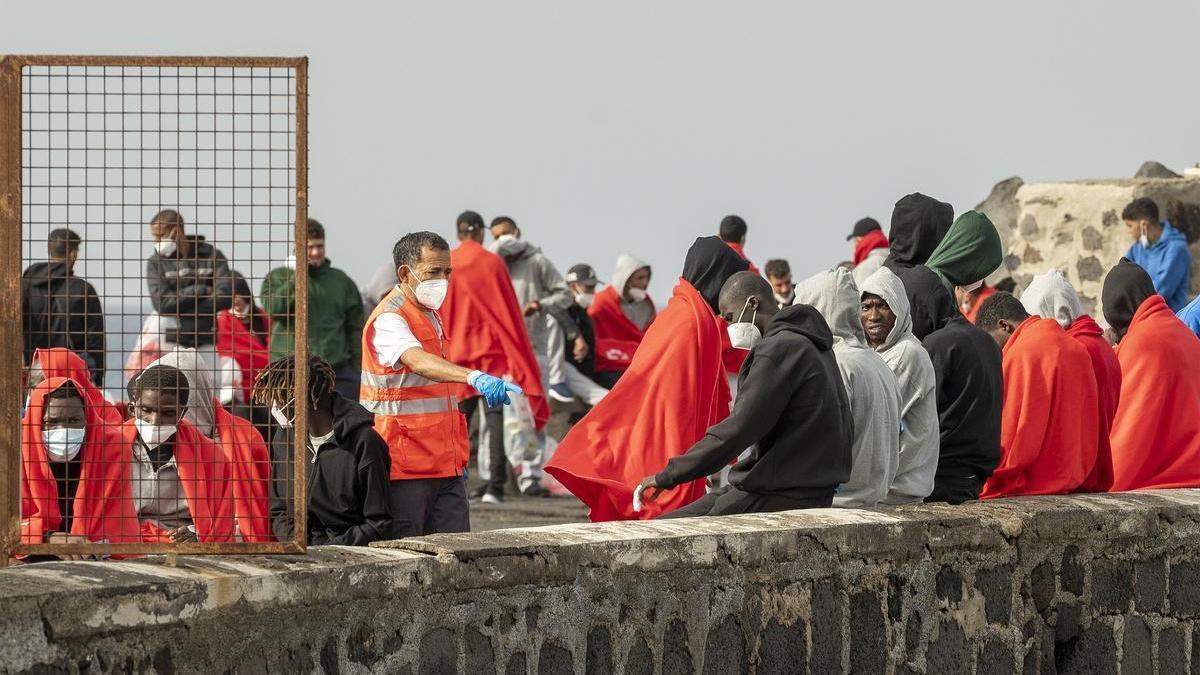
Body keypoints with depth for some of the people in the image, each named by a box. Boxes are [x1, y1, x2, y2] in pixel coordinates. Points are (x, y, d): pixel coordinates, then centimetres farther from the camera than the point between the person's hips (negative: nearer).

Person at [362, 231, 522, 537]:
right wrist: (474, 377, -51)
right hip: (405, 465, -8)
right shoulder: (388, 320, -13)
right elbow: (418, 362, -34)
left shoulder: (431, 316, 18)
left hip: (445, 465, 9)